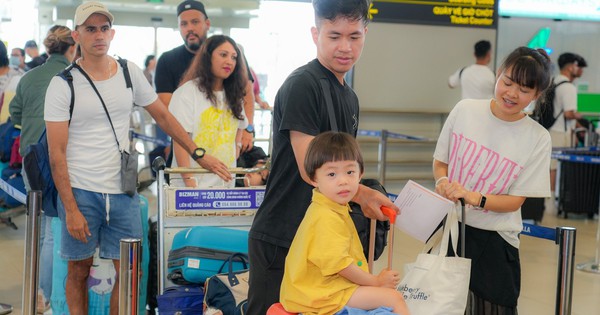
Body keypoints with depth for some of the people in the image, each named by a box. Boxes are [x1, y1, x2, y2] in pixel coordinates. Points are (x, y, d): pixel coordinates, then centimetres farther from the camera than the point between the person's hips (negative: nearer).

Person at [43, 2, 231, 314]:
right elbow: (57, 153, -7)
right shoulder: (63, 84, -6)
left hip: (123, 191, 3)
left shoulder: (130, 72, 4)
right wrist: (71, 209, -12)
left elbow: (163, 116, 14)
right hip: (80, 192, -3)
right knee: (78, 270, 8)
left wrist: (198, 154, 7)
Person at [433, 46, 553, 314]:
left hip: (494, 241, -1)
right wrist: (442, 181, -15)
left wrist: (473, 197, -24)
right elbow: (439, 162, 8)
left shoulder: (537, 139, -8)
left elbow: (516, 200, -7)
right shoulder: (464, 110, -3)